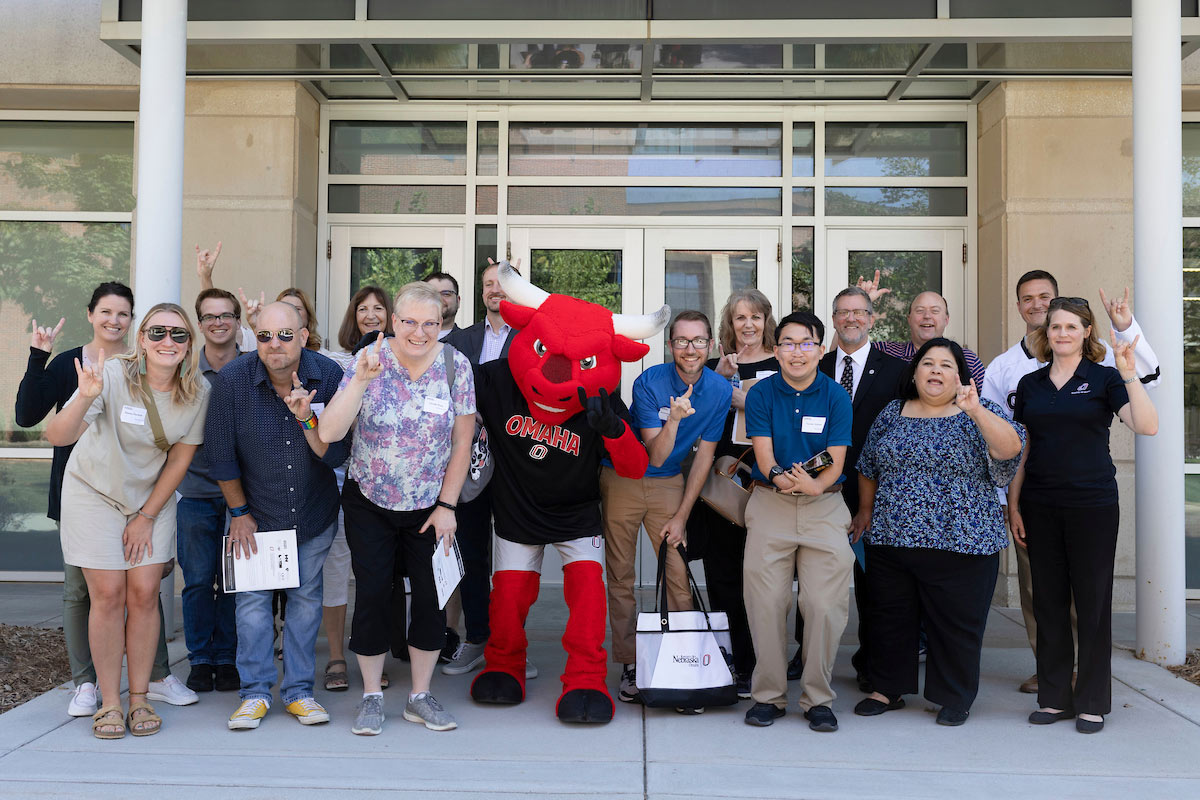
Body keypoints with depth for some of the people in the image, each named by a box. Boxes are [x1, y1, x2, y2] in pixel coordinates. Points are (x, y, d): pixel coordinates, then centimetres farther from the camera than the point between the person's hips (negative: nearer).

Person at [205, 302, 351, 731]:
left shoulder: (328, 376, -16)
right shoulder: (232, 379, -18)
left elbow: (336, 454, -15)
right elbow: (220, 453, -7)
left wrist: (307, 419, -32)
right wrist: (239, 511, -1)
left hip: (314, 513, 1)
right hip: (256, 512, -1)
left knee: (307, 596, 8)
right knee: (252, 598, 1)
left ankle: (298, 689, 20)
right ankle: (255, 691, 14)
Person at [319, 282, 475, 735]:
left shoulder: (456, 365, -9)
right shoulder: (369, 361, -12)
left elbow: (462, 441, -3)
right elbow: (329, 433, -21)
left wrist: (447, 505, -5)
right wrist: (361, 380, -32)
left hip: (429, 506, 1)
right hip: (369, 502, -1)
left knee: (432, 595, 3)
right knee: (372, 594, 2)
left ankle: (420, 696, 21)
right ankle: (372, 696, 20)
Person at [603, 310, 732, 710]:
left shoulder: (720, 390, -7)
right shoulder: (649, 383, -18)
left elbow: (704, 455, 0)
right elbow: (655, 456, -20)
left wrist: (681, 516, -2)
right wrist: (674, 418, -39)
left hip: (670, 483, 2)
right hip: (622, 478, -2)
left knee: (679, 576, -4)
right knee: (620, 576, 2)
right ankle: (630, 666, 13)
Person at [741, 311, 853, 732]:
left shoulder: (836, 396, 2)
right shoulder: (760, 393, 2)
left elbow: (835, 462, -4)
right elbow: (764, 455, -6)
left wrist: (814, 484, -24)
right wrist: (781, 477, -27)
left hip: (824, 507, 0)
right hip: (769, 505, 0)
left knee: (824, 604, -5)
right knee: (765, 602, -1)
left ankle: (818, 698, 11)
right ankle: (769, 694, 14)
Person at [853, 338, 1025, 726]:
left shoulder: (978, 414, -1)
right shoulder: (892, 413, 10)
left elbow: (1010, 448, -20)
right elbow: (868, 467, 19)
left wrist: (975, 410, -30)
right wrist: (866, 510, 17)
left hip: (960, 544, -3)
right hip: (890, 539, 4)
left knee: (956, 624, 5)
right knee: (890, 618, 11)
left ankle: (955, 698, 21)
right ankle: (888, 689, 26)